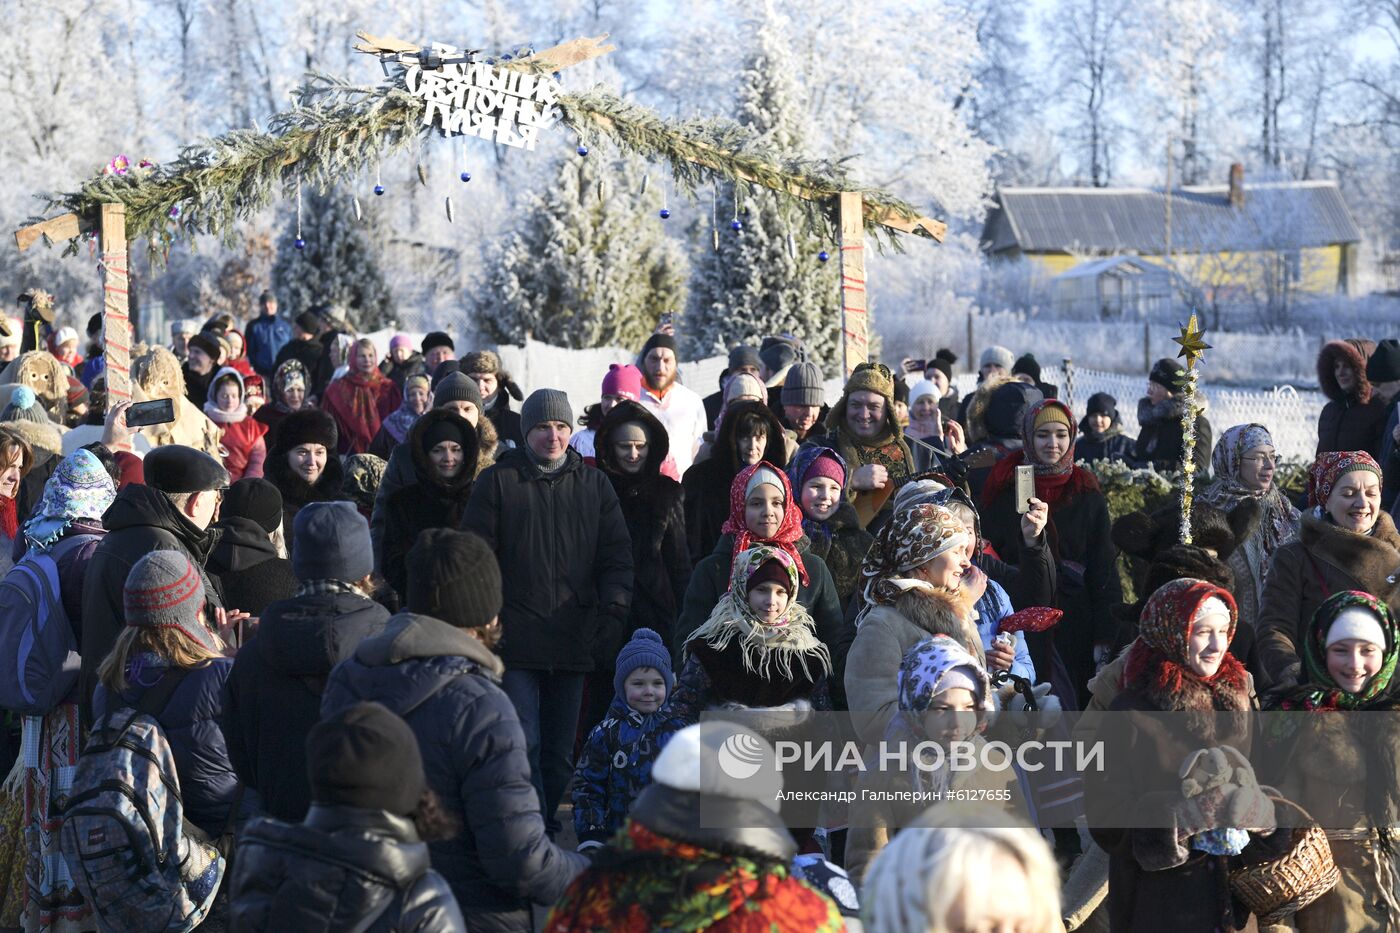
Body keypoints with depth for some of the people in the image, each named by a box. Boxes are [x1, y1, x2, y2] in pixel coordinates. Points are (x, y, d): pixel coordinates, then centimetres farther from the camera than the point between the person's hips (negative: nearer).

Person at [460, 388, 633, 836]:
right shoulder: (497, 481, 3)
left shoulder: (594, 485, 11)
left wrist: (613, 609, -4)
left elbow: (617, 553, 9)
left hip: (574, 641, 3)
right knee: (524, 744, -10)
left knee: (560, 749, 8)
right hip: (516, 637, -3)